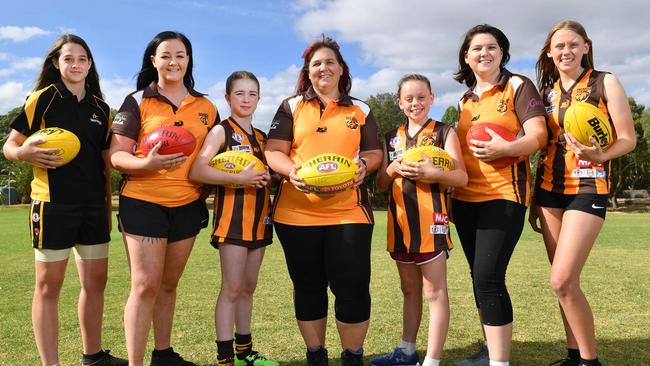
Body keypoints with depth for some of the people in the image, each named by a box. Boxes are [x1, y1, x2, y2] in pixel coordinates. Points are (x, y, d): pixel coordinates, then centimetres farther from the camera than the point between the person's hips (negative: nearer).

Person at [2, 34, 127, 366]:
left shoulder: (101, 108, 12)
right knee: (49, 285, 2)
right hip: (53, 203, -5)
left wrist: (108, 206, 14)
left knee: (96, 281, 10)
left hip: (94, 206, 5)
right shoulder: (43, 98, -1)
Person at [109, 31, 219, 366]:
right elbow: (116, 154, -6)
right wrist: (144, 164, -26)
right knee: (145, 285, -5)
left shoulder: (205, 107, 10)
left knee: (169, 284, 14)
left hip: (188, 205, 4)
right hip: (144, 202, -4)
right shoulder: (137, 102, -1)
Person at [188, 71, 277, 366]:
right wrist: (238, 177, -24)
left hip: (259, 217, 7)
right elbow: (197, 171, -18)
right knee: (232, 288, -4)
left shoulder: (261, 137, 15)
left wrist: (268, 177, 1)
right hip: (232, 217, -6)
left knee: (248, 287, 13)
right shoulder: (221, 131, -4)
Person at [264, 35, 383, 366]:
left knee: (353, 286, -3)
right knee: (307, 287, 10)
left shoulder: (360, 111, 15)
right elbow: (273, 151, 3)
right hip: (296, 212, 0)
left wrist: (363, 166, -10)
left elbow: (374, 153, 13)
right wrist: (290, 170, -18)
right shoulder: (291, 107, 11)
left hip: (349, 211, 0)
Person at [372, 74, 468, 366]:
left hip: (430, 219, -5)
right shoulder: (392, 137, 13)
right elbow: (380, 184, 13)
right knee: (409, 289, 16)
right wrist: (392, 169, -9)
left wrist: (432, 172, -23)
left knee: (435, 292, -1)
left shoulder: (444, 132, 1)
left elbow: (461, 177, -6)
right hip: (400, 221, 5)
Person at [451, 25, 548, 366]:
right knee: (480, 277, 11)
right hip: (465, 197, 7)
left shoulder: (518, 86, -1)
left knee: (488, 276, -16)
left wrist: (504, 148, -29)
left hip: (503, 194, -6)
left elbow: (538, 135, -11)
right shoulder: (464, 100, 17)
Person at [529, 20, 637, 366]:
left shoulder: (605, 82, -1)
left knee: (562, 280, -13)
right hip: (549, 189, 5)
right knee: (564, 282, 8)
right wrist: (534, 199, 14)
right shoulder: (547, 92, 12)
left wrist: (600, 155, -27)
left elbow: (628, 139, -5)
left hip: (588, 189, -5)